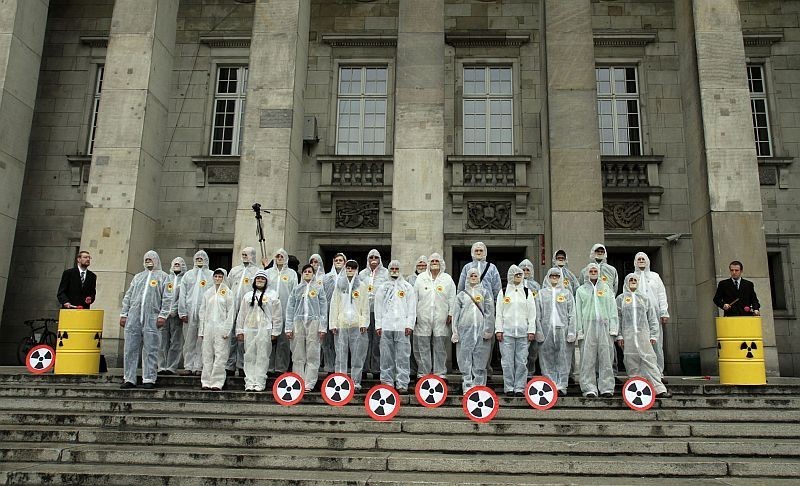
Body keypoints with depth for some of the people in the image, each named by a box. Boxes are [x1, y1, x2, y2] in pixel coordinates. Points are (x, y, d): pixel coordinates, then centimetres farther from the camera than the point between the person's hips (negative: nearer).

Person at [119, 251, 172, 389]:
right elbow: (128, 296, 20)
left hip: (151, 318, -4)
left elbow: (167, 298, 1)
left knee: (150, 350, -3)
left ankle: (149, 379, 2)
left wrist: (162, 315, -9)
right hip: (133, 317, 4)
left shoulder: (163, 276, 9)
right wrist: (123, 314, 10)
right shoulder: (138, 276, 22)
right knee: (130, 349, 3)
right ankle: (129, 379, 8)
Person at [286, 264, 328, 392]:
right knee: (298, 355, 2)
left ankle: (309, 383, 0)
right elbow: (290, 308, 10)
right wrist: (288, 327, 2)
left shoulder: (319, 288, 8)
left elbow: (323, 308, 3)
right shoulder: (296, 289, 13)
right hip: (298, 322, 2)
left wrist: (323, 327, -5)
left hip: (313, 321, -2)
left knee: (312, 355, -3)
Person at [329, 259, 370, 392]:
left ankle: (356, 382, 8)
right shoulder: (339, 285, 10)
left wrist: (364, 323, -5)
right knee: (341, 354, 2)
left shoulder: (362, 286, 7)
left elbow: (365, 306, 4)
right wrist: (333, 323, 1)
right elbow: (334, 305, 8)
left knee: (357, 355, 1)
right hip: (341, 324, 1)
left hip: (357, 325, -1)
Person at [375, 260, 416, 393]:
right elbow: (378, 307, 12)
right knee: (386, 356, 3)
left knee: (403, 356, -4)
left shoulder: (407, 287, 9)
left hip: (402, 326, -2)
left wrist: (409, 325, -4)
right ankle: (387, 382, 11)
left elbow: (412, 307, 4)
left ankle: (402, 384, -1)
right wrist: (378, 325, 4)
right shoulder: (383, 287, 15)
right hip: (386, 326, 2)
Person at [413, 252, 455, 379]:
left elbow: (452, 298, 7)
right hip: (423, 318, 0)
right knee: (423, 347, 3)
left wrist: (451, 314, 0)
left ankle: (440, 372, 11)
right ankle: (423, 372, 11)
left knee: (440, 348, 3)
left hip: (441, 319, 0)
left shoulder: (448, 279, 9)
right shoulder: (421, 278, 10)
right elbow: (415, 297, 8)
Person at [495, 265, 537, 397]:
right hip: (507, 331, -1)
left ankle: (519, 388, 6)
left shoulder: (527, 292, 11)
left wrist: (531, 330, 1)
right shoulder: (503, 292, 9)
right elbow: (498, 313, 7)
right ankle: (509, 388, 7)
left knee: (522, 361, -1)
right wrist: (498, 330, -1)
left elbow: (532, 313, 8)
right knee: (508, 361, -1)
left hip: (523, 332, 1)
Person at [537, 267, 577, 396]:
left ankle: (561, 386, 0)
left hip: (562, 329, 0)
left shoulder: (567, 293, 11)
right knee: (547, 359, 0)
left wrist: (571, 332, -4)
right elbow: (538, 313, 6)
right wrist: (538, 331, -4)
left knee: (563, 359, -3)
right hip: (546, 330, 0)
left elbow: (571, 314, 6)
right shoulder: (542, 293, 11)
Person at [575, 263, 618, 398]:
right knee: (588, 358, -4)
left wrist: (613, 327, 0)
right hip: (588, 325, -1)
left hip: (604, 326, 1)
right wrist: (579, 330, -2)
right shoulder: (581, 290, 12)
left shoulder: (606, 289, 16)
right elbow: (578, 312, 7)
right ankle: (589, 388, -2)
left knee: (606, 357, -2)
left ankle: (606, 387, 2)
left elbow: (613, 309, 11)